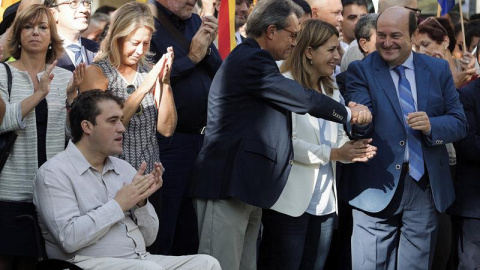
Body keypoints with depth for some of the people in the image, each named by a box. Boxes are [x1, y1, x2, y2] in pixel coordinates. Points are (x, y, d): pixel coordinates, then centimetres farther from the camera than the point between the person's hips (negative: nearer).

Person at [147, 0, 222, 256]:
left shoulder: (195, 22, 12)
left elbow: (220, 74, 12)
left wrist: (208, 47, -6)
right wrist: (192, 57, -12)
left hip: (202, 137, 7)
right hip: (167, 141, -7)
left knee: (190, 234, 16)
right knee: (161, 237, 1)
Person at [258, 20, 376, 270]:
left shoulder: (332, 91, 17)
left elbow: (338, 137, 13)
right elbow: (286, 143, -16)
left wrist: (353, 149, -9)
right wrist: (333, 154, -22)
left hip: (325, 203, 7)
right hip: (291, 202, -7)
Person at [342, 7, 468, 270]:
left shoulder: (438, 69, 7)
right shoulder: (360, 71, -1)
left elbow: (459, 122, 6)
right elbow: (362, 124, -15)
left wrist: (431, 126, -15)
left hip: (426, 188, 3)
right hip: (376, 189, -2)